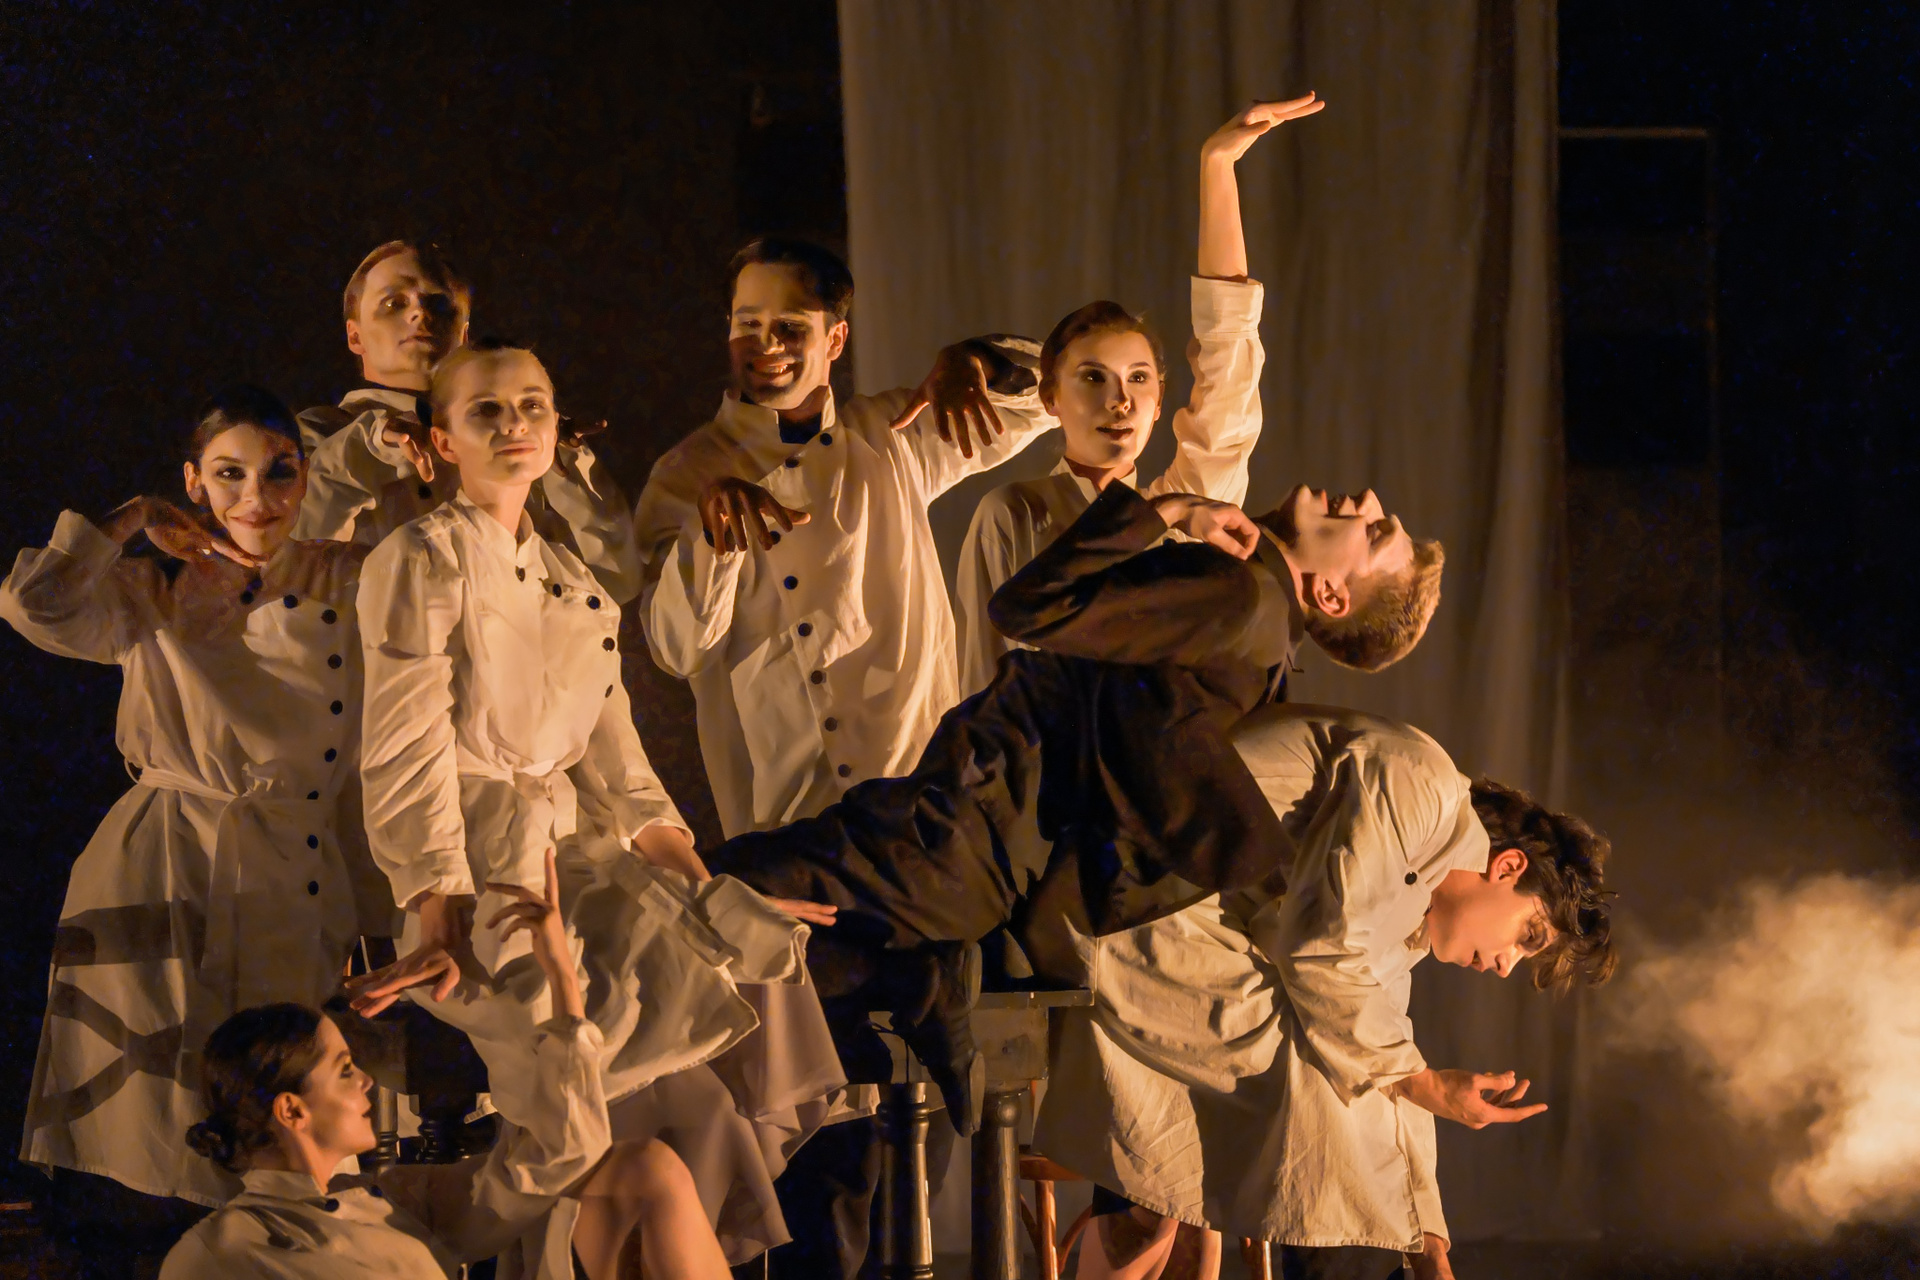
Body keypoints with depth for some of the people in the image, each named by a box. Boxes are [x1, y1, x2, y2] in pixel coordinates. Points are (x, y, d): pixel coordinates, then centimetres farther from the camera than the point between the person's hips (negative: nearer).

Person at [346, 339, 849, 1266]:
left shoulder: (574, 589, 21)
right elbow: (406, 757, -11)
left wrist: (714, 894, 8)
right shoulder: (418, 563, -2)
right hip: (474, 883, -8)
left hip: (571, 866, 8)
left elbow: (618, 772, 20)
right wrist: (442, 927, -20)